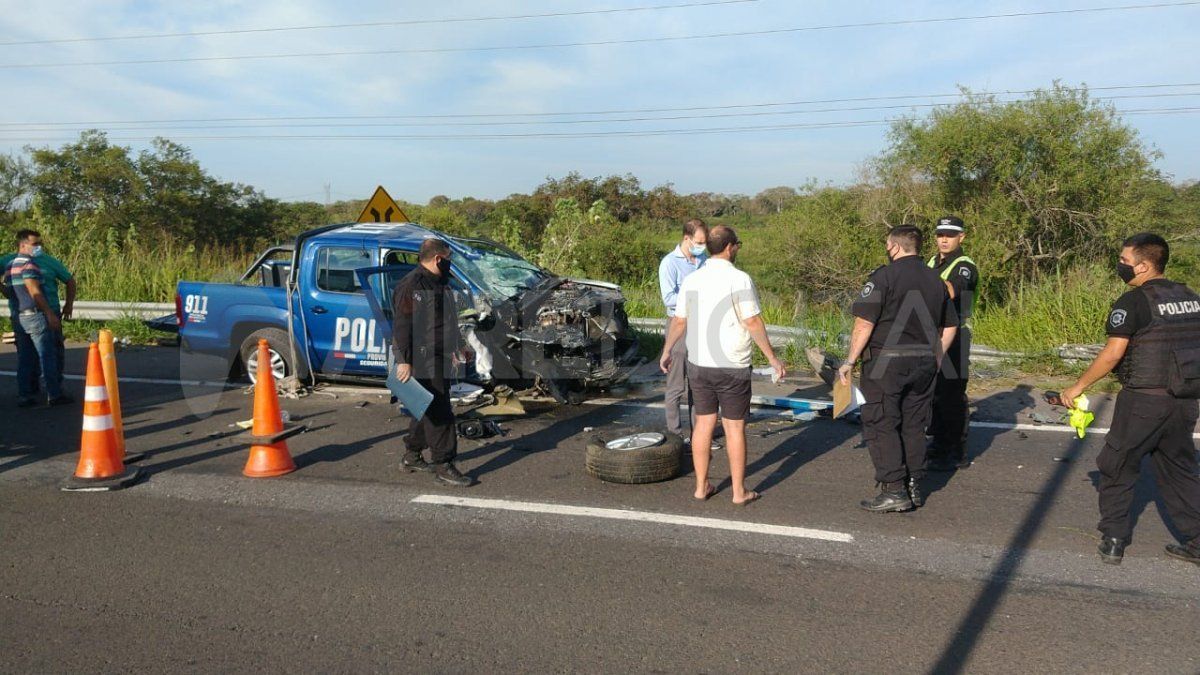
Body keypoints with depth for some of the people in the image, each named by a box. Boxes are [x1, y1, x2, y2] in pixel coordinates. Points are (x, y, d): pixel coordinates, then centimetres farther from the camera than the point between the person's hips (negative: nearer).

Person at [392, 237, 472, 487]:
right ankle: (442, 465, -6)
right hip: (422, 361, -10)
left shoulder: (439, 283, 18)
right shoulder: (412, 285, -15)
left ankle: (411, 456, 29)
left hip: (439, 359, 10)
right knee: (439, 412, -10)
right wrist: (404, 360, -24)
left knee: (429, 410, 17)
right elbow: (402, 326, -20)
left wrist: (453, 350, 28)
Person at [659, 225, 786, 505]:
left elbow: (678, 321, 9)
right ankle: (739, 491, 13)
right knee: (734, 427, 4)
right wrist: (772, 358, -6)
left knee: (703, 423, 13)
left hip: (698, 364, 5)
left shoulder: (691, 280, 4)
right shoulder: (739, 279, -12)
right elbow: (753, 322, -13)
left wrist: (667, 351, 23)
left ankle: (701, 486, 19)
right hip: (732, 366, -5)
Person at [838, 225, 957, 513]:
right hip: (923, 365, 7)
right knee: (913, 426, 14)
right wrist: (934, 360, 24)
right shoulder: (936, 281, 11)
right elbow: (949, 327, 16)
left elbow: (864, 323, -15)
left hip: (886, 362, -7)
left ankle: (894, 491, -2)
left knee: (881, 426, 0)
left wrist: (850, 362, -8)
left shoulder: (884, 276, -11)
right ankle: (913, 487, 20)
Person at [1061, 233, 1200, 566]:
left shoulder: (1133, 301, -12)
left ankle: (1113, 541, 11)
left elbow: (1113, 353, -17)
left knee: (1117, 468, 7)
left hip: (1143, 401, -6)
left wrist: (1078, 387, -8)